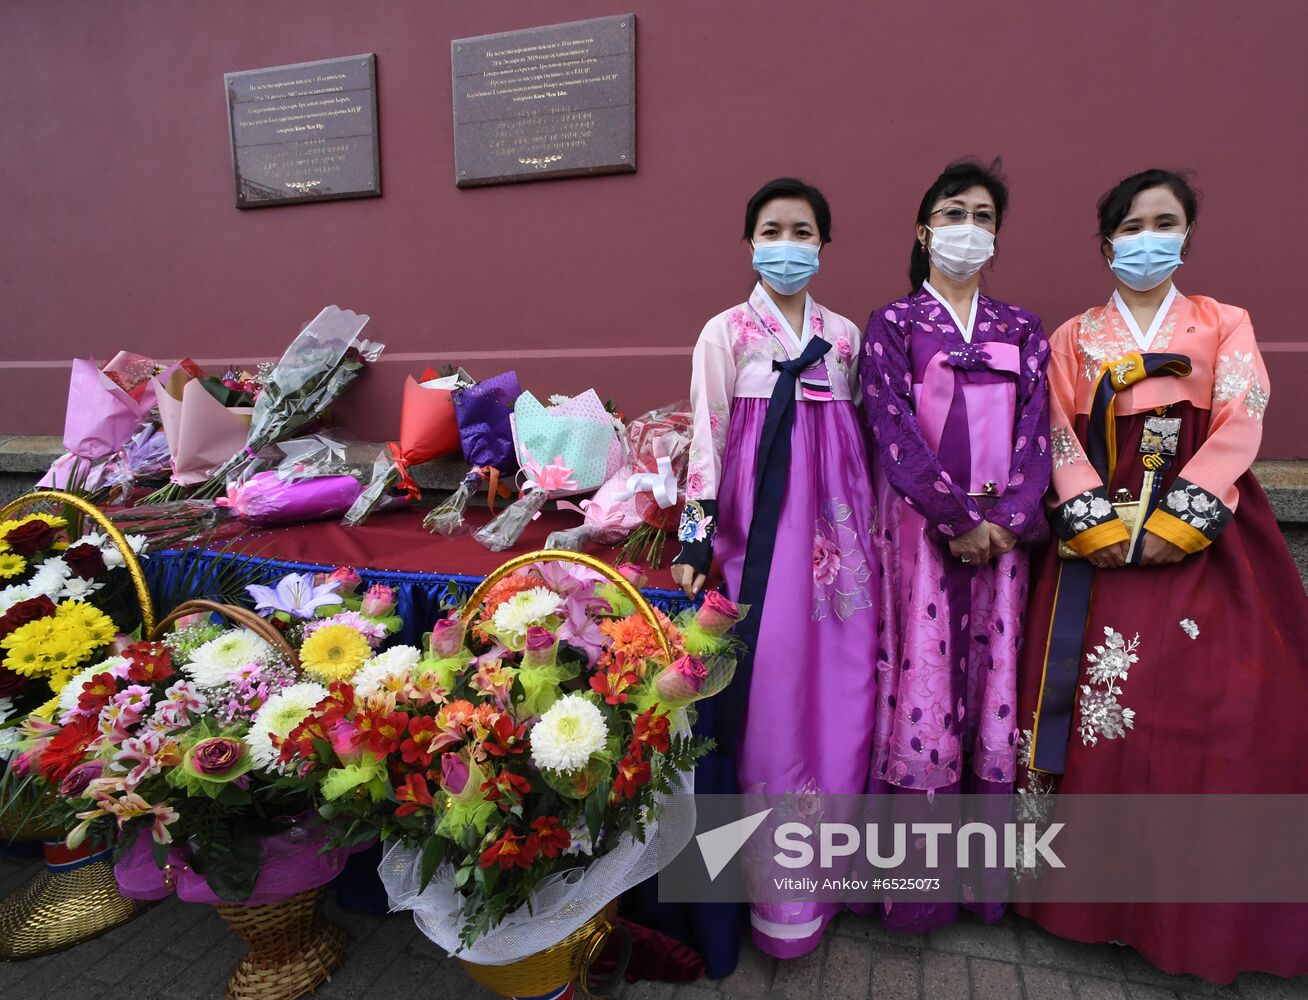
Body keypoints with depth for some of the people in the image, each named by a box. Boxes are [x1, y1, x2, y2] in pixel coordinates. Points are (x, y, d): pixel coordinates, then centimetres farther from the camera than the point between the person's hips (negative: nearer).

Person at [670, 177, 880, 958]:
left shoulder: (844, 335, 11)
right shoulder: (727, 331, 1)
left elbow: (859, 439, 14)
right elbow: (707, 435, -4)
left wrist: (870, 529, 13)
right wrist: (696, 536, -9)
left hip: (837, 529, 4)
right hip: (759, 528, -4)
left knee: (840, 686, 7)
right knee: (772, 692, 0)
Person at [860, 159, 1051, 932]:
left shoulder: (1021, 331, 15)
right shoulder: (892, 326, 5)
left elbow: (1035, 431, 6)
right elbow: (895, 435, -6)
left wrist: (1006, 520, -8)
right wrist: (958, 520, -12)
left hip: (1002, 535, 3)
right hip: (921, 533, -3)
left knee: (994, 687, 6)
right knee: (923, 693, -3)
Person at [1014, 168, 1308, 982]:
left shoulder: (1227, 327, 11)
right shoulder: (1074, 338, 10)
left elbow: (1238, 430, -3)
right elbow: (1064, 442, 0)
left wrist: (1178, 520, -16)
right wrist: (1099, 526, -13)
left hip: (1205, 540, 1)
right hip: (1102, 541, 0)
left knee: (1219, 709, -4)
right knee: (1102, 703, -3)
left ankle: (1205, 908, 14)